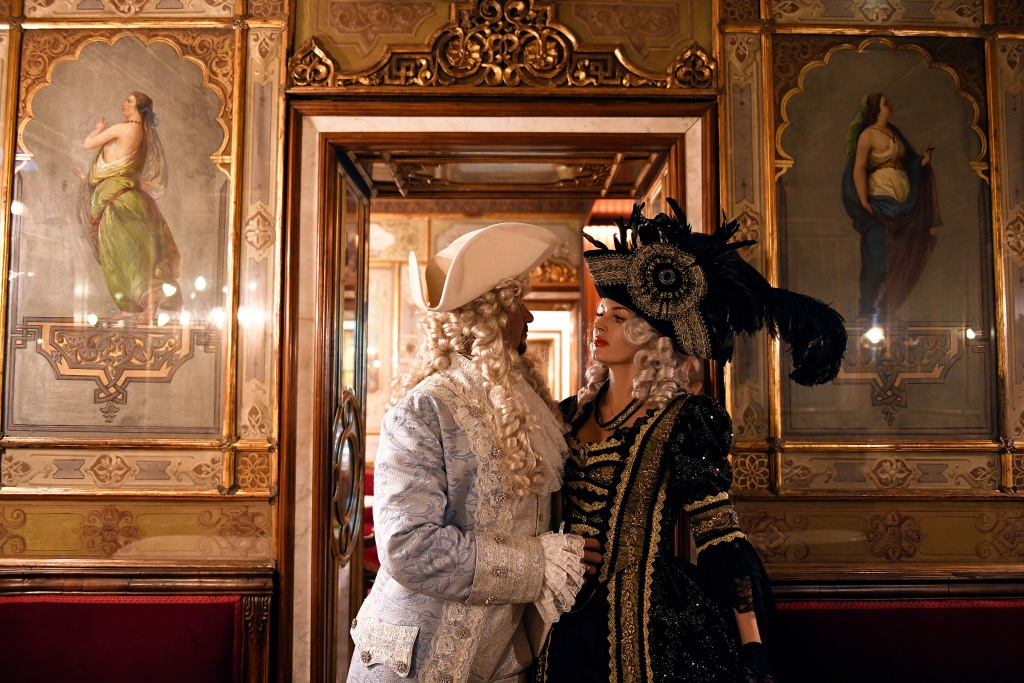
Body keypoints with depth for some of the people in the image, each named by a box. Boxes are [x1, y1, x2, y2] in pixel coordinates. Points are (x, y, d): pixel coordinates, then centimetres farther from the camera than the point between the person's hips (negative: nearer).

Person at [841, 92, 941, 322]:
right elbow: (858, 169, -13)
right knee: (877, 257, -9)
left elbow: (907, 164, 20)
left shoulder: (894, 132, 16)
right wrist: (864, 203, -20)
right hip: (880, 201, -8)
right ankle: (866, 313, -2)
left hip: (902, 203, 8)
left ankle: (887, 311, 17)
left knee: (898, 258, 9)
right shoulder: (868, 134, -6)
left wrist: (923, 160, 1)